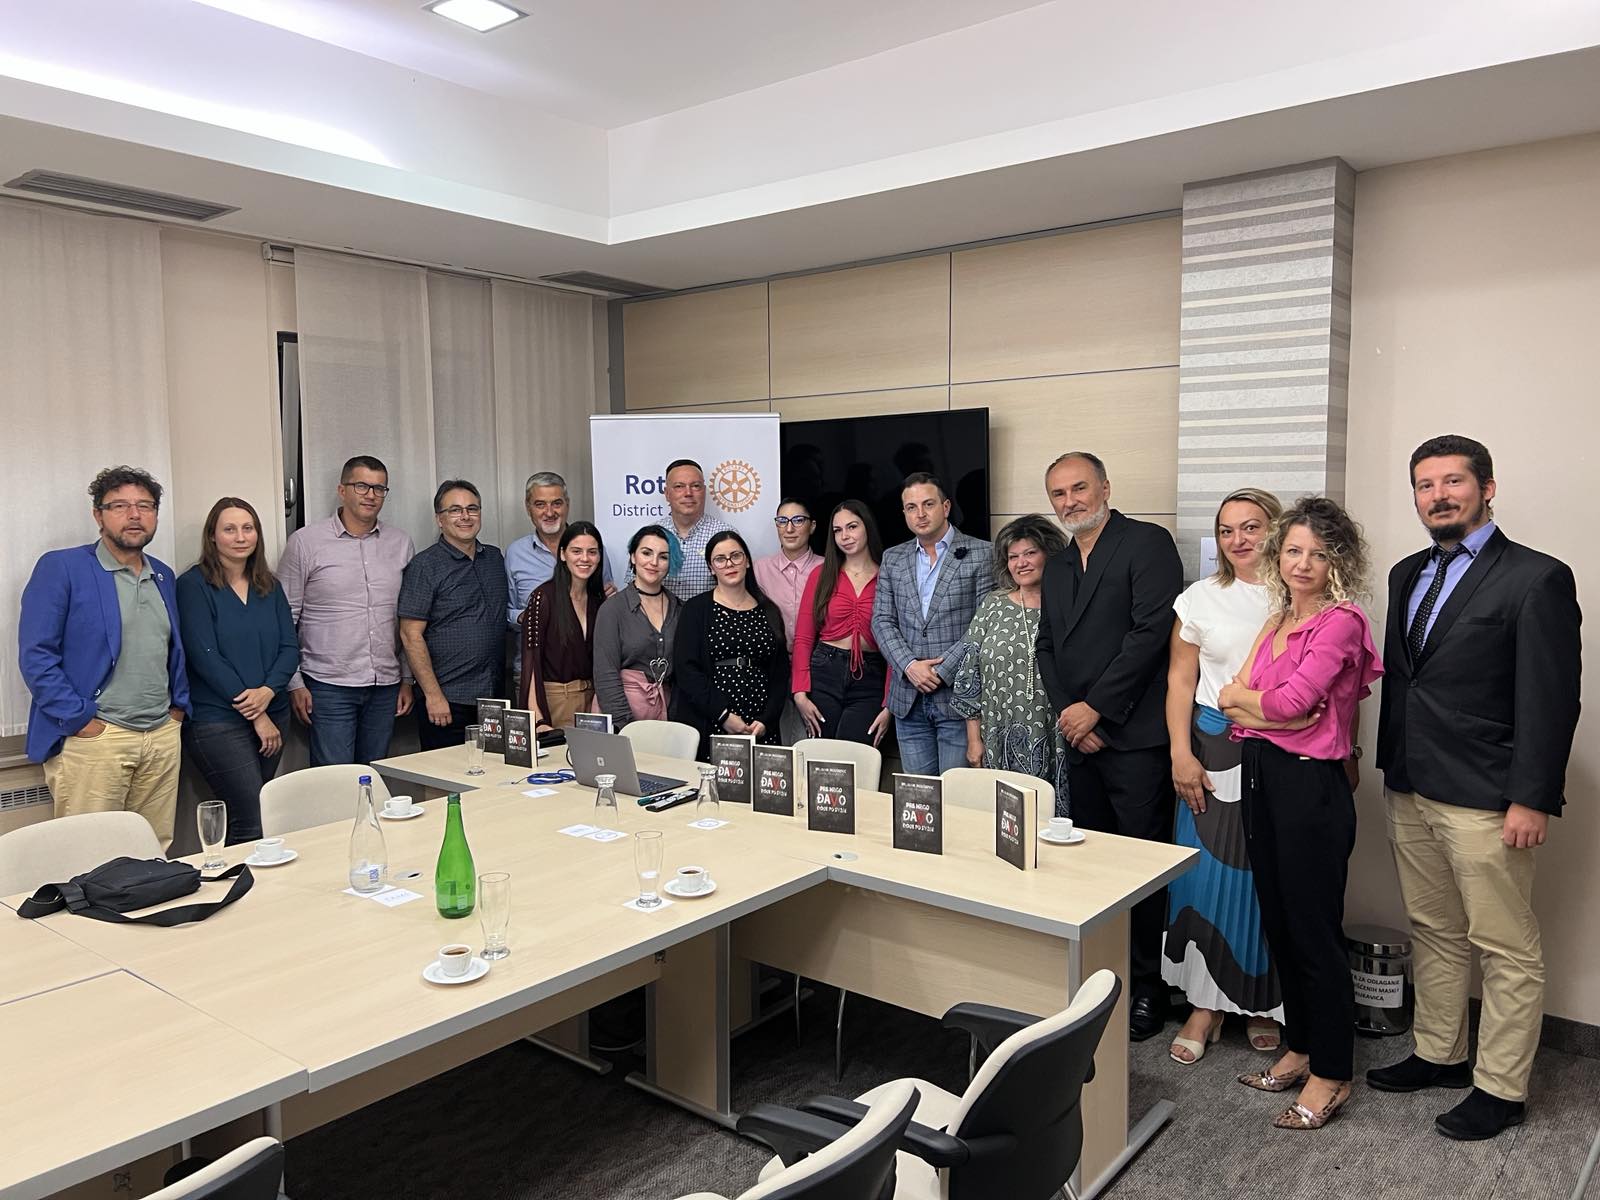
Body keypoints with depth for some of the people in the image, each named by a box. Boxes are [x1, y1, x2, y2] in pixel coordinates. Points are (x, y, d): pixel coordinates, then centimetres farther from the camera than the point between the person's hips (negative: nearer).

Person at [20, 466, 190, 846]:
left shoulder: (164, 576, 17)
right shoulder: (60, 568, -3)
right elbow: (35, 655, -8)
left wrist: (179, 706, 12)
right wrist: (78, 720, -12)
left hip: (163, 737, 6)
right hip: (93, 740, -5)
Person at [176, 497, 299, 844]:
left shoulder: (269, 586, 13)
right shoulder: (194, 585, -3)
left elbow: (290, 647, 8)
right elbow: (204, 656, -10)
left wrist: (267, 691, -12)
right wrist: (255, 715, -10)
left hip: (273, 714, 5)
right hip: (218, 721, -5)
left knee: (238, 823, 8)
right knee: (255, 826, -11)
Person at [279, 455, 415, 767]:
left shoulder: (401, 543, 9)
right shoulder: (305, 542, -1)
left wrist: (407, 678, 9)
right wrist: (294, 683, -4)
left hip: (386, 686, 4)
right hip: (329, 686, -3)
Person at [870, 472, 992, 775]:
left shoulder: (981, 554, -1)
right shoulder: (893, 559, 13)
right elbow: (882, 621, 8)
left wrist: (943, 672, -13)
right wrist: (909, 665, -9)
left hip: (958, 696, -4)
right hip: (909, 699, 4)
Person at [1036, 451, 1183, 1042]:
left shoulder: (1147, 543, -6)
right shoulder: (1057, 567, 18)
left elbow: (1152, 631, -15)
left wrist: (1094, 707, -14)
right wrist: (1066, 712, -1)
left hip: (1134, 737, -7)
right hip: (1080, 738, 7)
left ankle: (1146, 988, 13)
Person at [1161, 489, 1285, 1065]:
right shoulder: (1200, 597, 5)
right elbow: (1181, 680, 5)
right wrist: (1181, 754, -3)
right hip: (1215, 752, 1)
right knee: (1208, 872, 2)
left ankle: (1265, 1003, 25)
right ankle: (1206, 1004, 16)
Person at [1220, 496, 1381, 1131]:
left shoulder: (1341, 623, -11)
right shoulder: (1277, 620, 13)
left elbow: (1292, 701, -19)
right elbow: (1233, 701, 5)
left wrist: (1242, 697, -1)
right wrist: (1271, 709, -14)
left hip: (1311, 786, -8)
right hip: (1261, 778, 8)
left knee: (1315, 932, 2)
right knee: (1279, 924, 17)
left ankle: (1331, 1074, 18)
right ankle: (1299, 1048, 33)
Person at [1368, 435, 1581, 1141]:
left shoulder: (1537, 578, -10)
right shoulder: (1408, 575, 12)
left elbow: (1552, 701, -13)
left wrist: (1532, 801, -16)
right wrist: (1391, 769, 14)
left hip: (1486, 801, -7)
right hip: (1411, 792, 7)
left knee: (1507, 950, 5)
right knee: (1433, 935, 18)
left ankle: (1501, 1088, 19)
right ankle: (1438, 1055, 33)